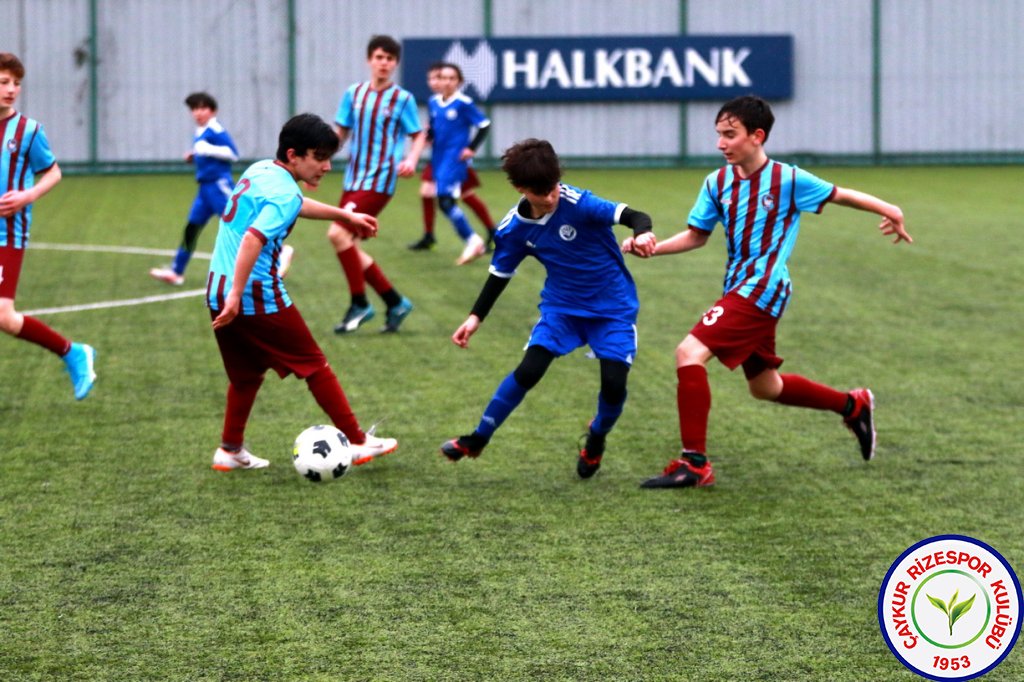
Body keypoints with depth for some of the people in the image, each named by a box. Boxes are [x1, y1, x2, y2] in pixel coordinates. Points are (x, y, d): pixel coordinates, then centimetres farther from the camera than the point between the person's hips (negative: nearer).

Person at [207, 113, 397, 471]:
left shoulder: (259, 170, 12)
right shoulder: (284, 193, -17)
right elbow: (253, 240, -31)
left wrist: (345, 215, 41)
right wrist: (236, 296, -36)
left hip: (218, 292, 8)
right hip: (258, 296, -8)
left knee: (245, 376, 22)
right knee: (315, 367, 5)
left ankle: (230, 451, 23)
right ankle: (358, 443, 12)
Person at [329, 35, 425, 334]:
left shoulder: (402, 99, -3)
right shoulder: (354, 94, 8)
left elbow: (419, 135, 3)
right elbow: (340, 132, 14)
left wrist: (411, 160, -16)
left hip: (379, 181, -6)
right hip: (353, 179, 6)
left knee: (338, 233, -20)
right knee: (350, 247, 6)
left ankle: (359, 305, -8)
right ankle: (395, 303, 20)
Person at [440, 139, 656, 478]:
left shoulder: (578, 204, -25)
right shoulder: (515, 228, -10)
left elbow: (636, 217, -32)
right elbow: (500, 273, 5)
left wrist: (642, 234, -55)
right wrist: (475, 317, 0)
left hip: (613, 306, -3)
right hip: (562, 306, 3)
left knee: (614, 383, -14)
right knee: (528, 371, -13)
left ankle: (597, 438, 21)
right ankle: (478, 438, 6)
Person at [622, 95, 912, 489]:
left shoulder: (788, 180, -10)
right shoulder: (718, 183, 5)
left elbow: (842, 196, 2)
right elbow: (696, 236, 11)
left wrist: (890, 212, -5)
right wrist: (649, 247, -5)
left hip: (762, 290, -8)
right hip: (739, 290, 8)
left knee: (690, 353, -21)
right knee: (764, 386, 21)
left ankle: (694, 463, -18)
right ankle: (853, 406, 41)